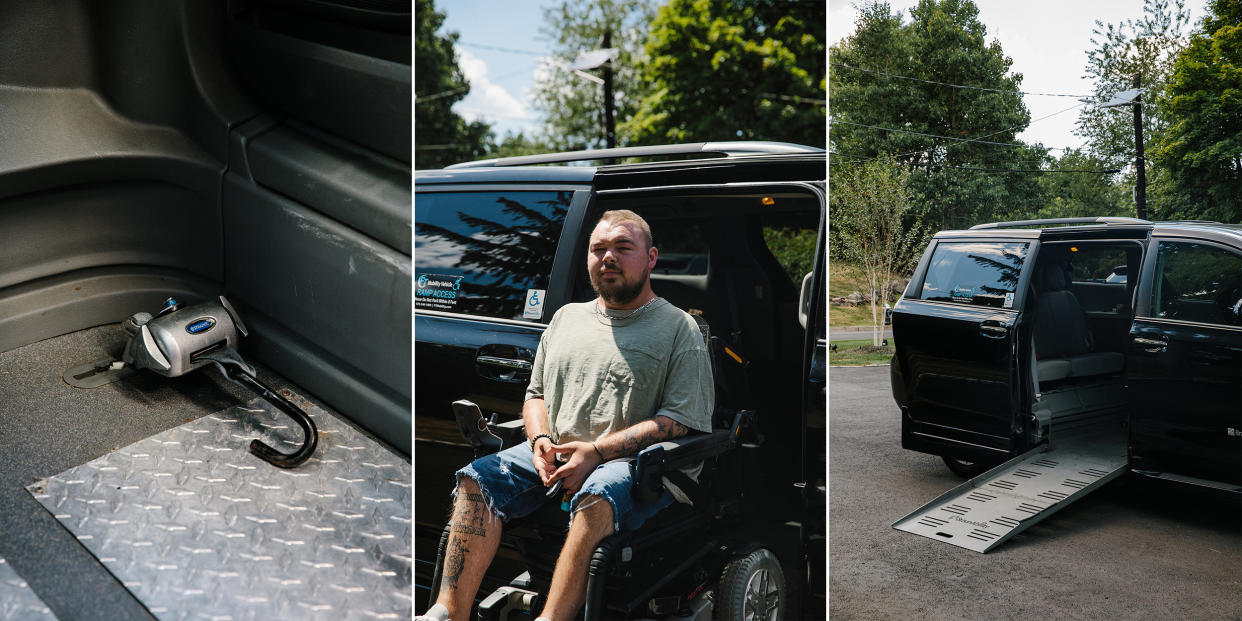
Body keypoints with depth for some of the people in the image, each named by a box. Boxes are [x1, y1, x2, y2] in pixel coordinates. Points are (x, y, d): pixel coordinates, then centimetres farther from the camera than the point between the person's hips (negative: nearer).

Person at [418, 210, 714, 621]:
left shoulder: (679, 329, 2)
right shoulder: (566, 317, 20)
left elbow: (681, 420, -7)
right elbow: (536, 393, 24)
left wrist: (597, 451, -16)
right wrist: (541, 440, 0)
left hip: (635, 464, -5)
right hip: (552, 459, 5)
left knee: (598, 497, -37)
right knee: (477, 479, -17)